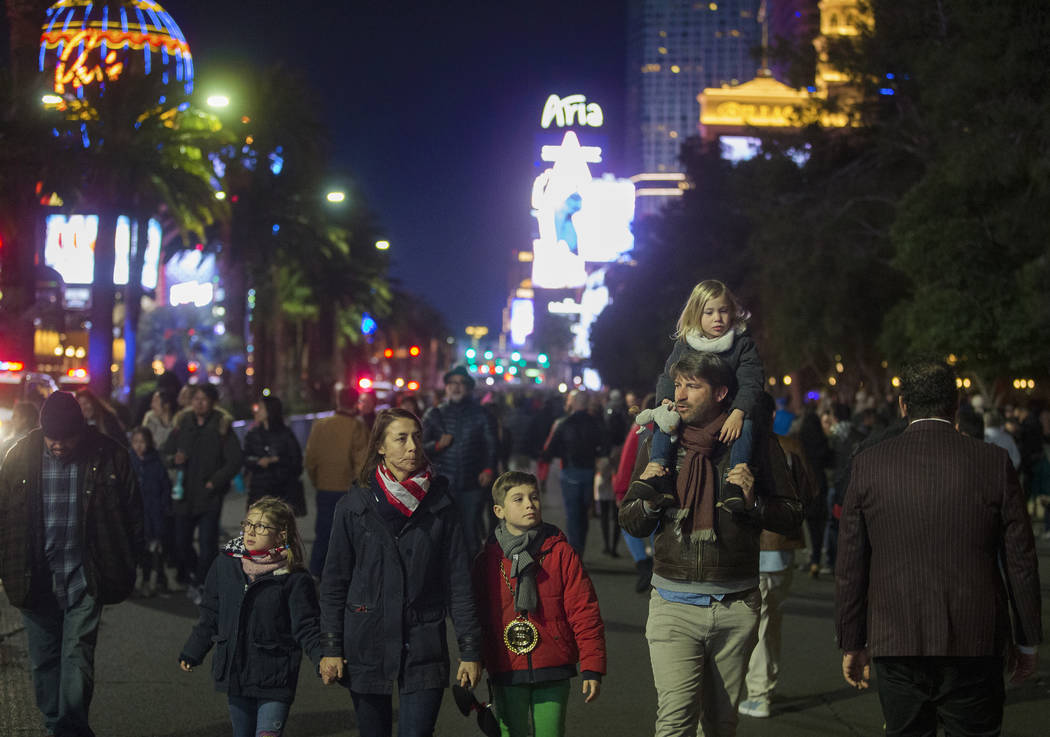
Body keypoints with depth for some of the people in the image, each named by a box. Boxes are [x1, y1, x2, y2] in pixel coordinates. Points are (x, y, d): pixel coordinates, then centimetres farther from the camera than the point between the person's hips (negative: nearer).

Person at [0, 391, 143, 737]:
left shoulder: (109, 456, -6)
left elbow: (132, 514, 3)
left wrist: (126, 570, 1)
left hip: (84, 579, -2)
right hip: (36, 578, 2)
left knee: (77, 659, -7)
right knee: (44, 661, 10)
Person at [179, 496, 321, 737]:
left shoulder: (294, 579, -9)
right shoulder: (225, 566, 3)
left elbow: (307, 629, -9)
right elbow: (210, 618, 14)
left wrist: (323, 659, -25)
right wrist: (191, 654, 15)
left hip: (275, 680, -5)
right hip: (235, 673, 5)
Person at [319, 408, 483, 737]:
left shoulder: (439, 506, 1)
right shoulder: (354, 506, 1)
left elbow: (459, 581, 2)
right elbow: (334, 583, 4)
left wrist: (470, 649, 0)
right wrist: (330, 647, -1)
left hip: (423, 646, -1)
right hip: (366, 645, 1)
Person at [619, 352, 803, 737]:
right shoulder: (659, 445, 7)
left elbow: (792, 517, 4)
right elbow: (631, 524, 13)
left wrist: (753, 502, -14)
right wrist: (650, 498, -8)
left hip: (736, 606, 0)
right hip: (673, 604, 0)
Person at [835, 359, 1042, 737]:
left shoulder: (868, 464, -1)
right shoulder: (994, 462, -3)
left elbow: (850, 565, 2)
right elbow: (1020, 560, 0)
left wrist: (851, 643, 11)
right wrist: (1027, 642, 10)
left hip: (895, 646, 1)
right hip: (975, 644, -1)